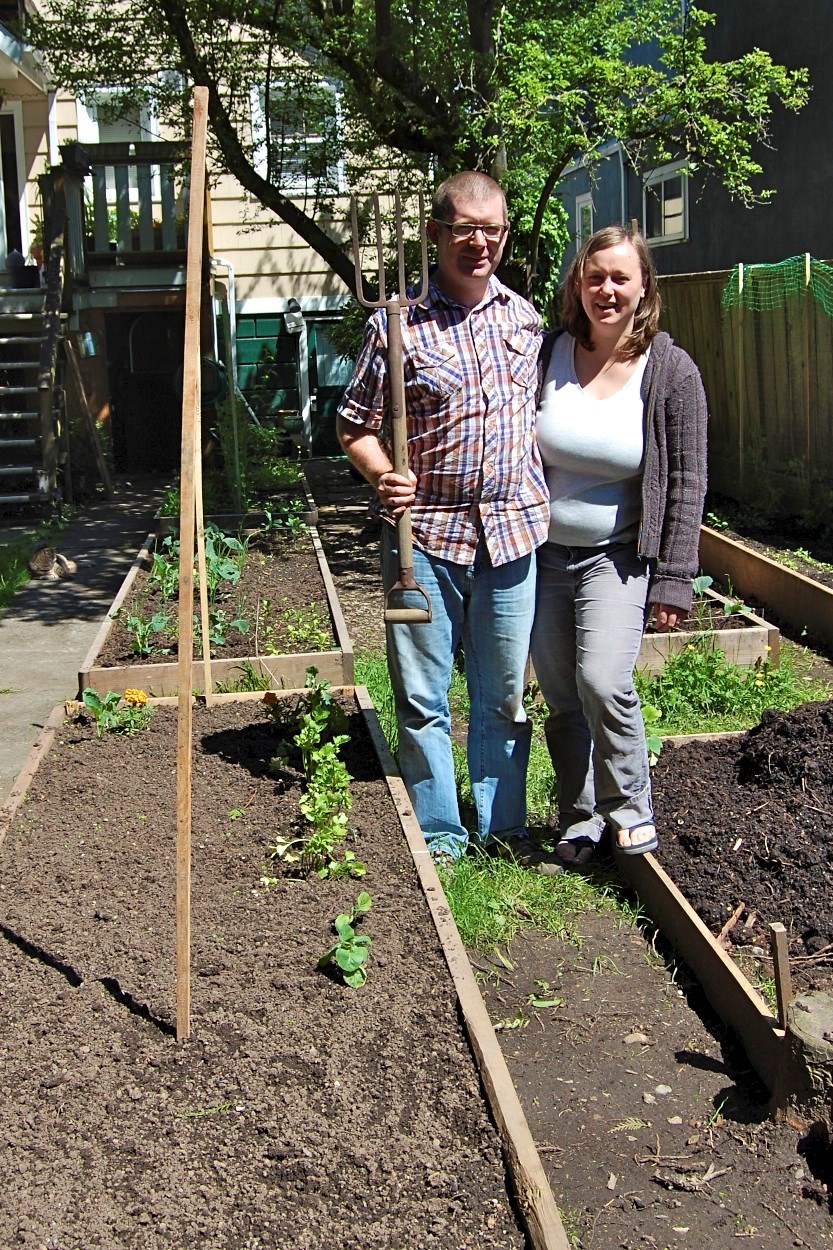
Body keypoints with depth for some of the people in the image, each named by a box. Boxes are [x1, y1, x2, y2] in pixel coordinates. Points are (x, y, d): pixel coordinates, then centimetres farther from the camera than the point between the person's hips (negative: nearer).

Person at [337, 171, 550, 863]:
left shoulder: (526, 319, 9)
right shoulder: (397, 324, -3)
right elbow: (355, 424, 2)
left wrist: (546, 500, 8)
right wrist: (383, 474, -18)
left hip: (512, 531, 3)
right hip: (424, 532, -3)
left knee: (505, 694, 12)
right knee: (422, 695, 5)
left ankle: (503, 827, 27)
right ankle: (439, 833, 20)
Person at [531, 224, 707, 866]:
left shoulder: (671, 370, -7)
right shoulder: (546, 354, -2)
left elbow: (686, 481, -5)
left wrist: (674, 579, -8)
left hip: (619, 555, -2)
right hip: (543, 553, 3)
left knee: (603, 680, -21)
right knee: (562, 699, 8)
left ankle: (630, 806, 3)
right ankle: (580, 820, 27)